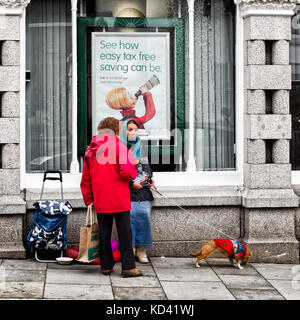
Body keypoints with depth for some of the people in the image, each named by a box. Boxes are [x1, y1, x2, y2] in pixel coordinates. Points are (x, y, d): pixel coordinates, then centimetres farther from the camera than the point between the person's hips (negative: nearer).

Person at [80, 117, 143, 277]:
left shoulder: (91, 149, 9)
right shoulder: (119, 145, -8)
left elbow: (85, 179, 11)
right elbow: (127, 172, -19)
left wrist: (88, 200, 18)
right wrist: (134, 172, 4)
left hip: (100, 200, 4)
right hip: (119, 199, -4)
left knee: (104, 233, 12)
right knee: (124, 232, 1)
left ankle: (106, 266, 16)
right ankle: (128, 267, 0)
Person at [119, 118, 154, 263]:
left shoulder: (141, 148, 17)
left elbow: (148, 167, 26)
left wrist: (150, 180, 8)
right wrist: (132, 183, -13)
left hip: (144, 192, 4)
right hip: (128, 192, -4)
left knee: (144, 218, -3)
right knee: (129, 219, -10)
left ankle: (141, 251, 4)